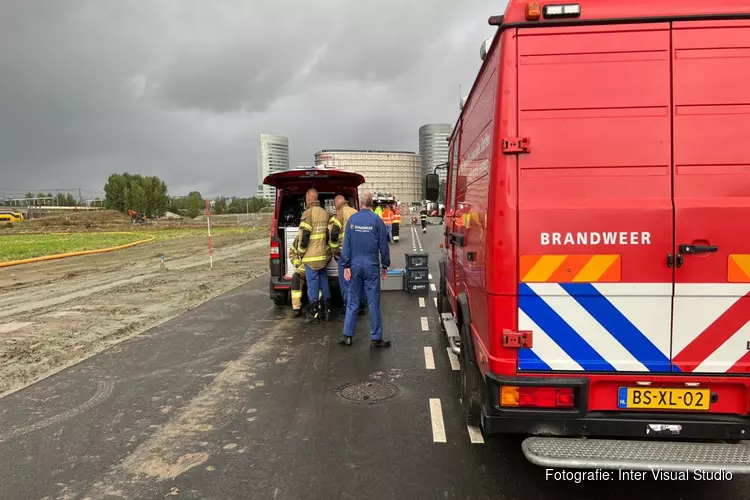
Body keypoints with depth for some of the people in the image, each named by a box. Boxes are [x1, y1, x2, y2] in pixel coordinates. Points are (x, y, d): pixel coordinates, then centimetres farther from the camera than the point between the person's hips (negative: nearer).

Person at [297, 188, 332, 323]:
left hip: (311, 256, -7)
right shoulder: (324, 212, 11)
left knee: (312, 284, -1)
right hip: (323, 255, 7)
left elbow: (304, 235, -16)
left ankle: (314, 314, 5)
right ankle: (326, 311, 21)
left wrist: (300, 252, -3)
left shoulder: (308, 213, -12)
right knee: (324, 281, 14)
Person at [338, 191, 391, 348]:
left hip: (355, 265, 2)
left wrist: (346, 266, 4)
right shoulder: (377, 220, -6)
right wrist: (385, 266, 7)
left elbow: (346, 245, 0)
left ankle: (347, 336, 14)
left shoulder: (351, 220, 1)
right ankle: (376, 338, 9)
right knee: (373, 302, 3)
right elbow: (383, 245, -2)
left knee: (352, 301, 11)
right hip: (371, 265, -2)